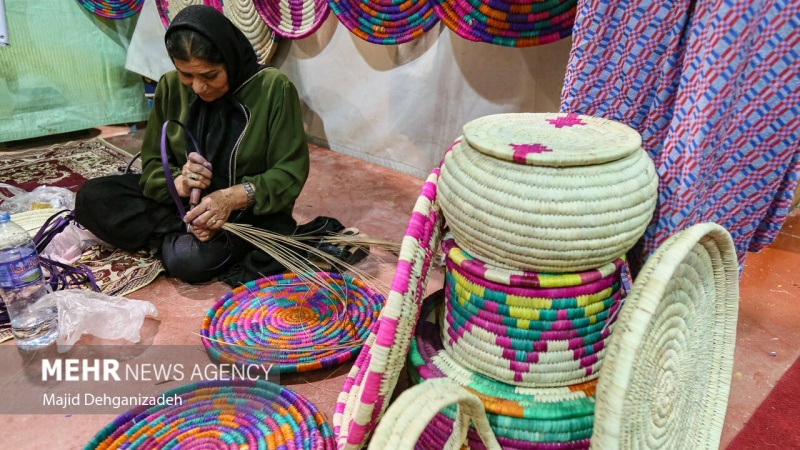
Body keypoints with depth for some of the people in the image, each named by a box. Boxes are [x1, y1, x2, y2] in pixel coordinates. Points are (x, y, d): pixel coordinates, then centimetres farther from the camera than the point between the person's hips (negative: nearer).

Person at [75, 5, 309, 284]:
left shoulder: (274, 88, -17)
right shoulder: (171, 87, -4)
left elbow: (290, 173, -16)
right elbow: (152, 163, 0)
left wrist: (234, 197, -31)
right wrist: (178, 183, -24)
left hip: (250, 212, -5)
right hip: (183, 202, 5)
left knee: (188, 259, -33)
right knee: (90, 197, -11)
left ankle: (177, 237, -2)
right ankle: (188, 232, -14)